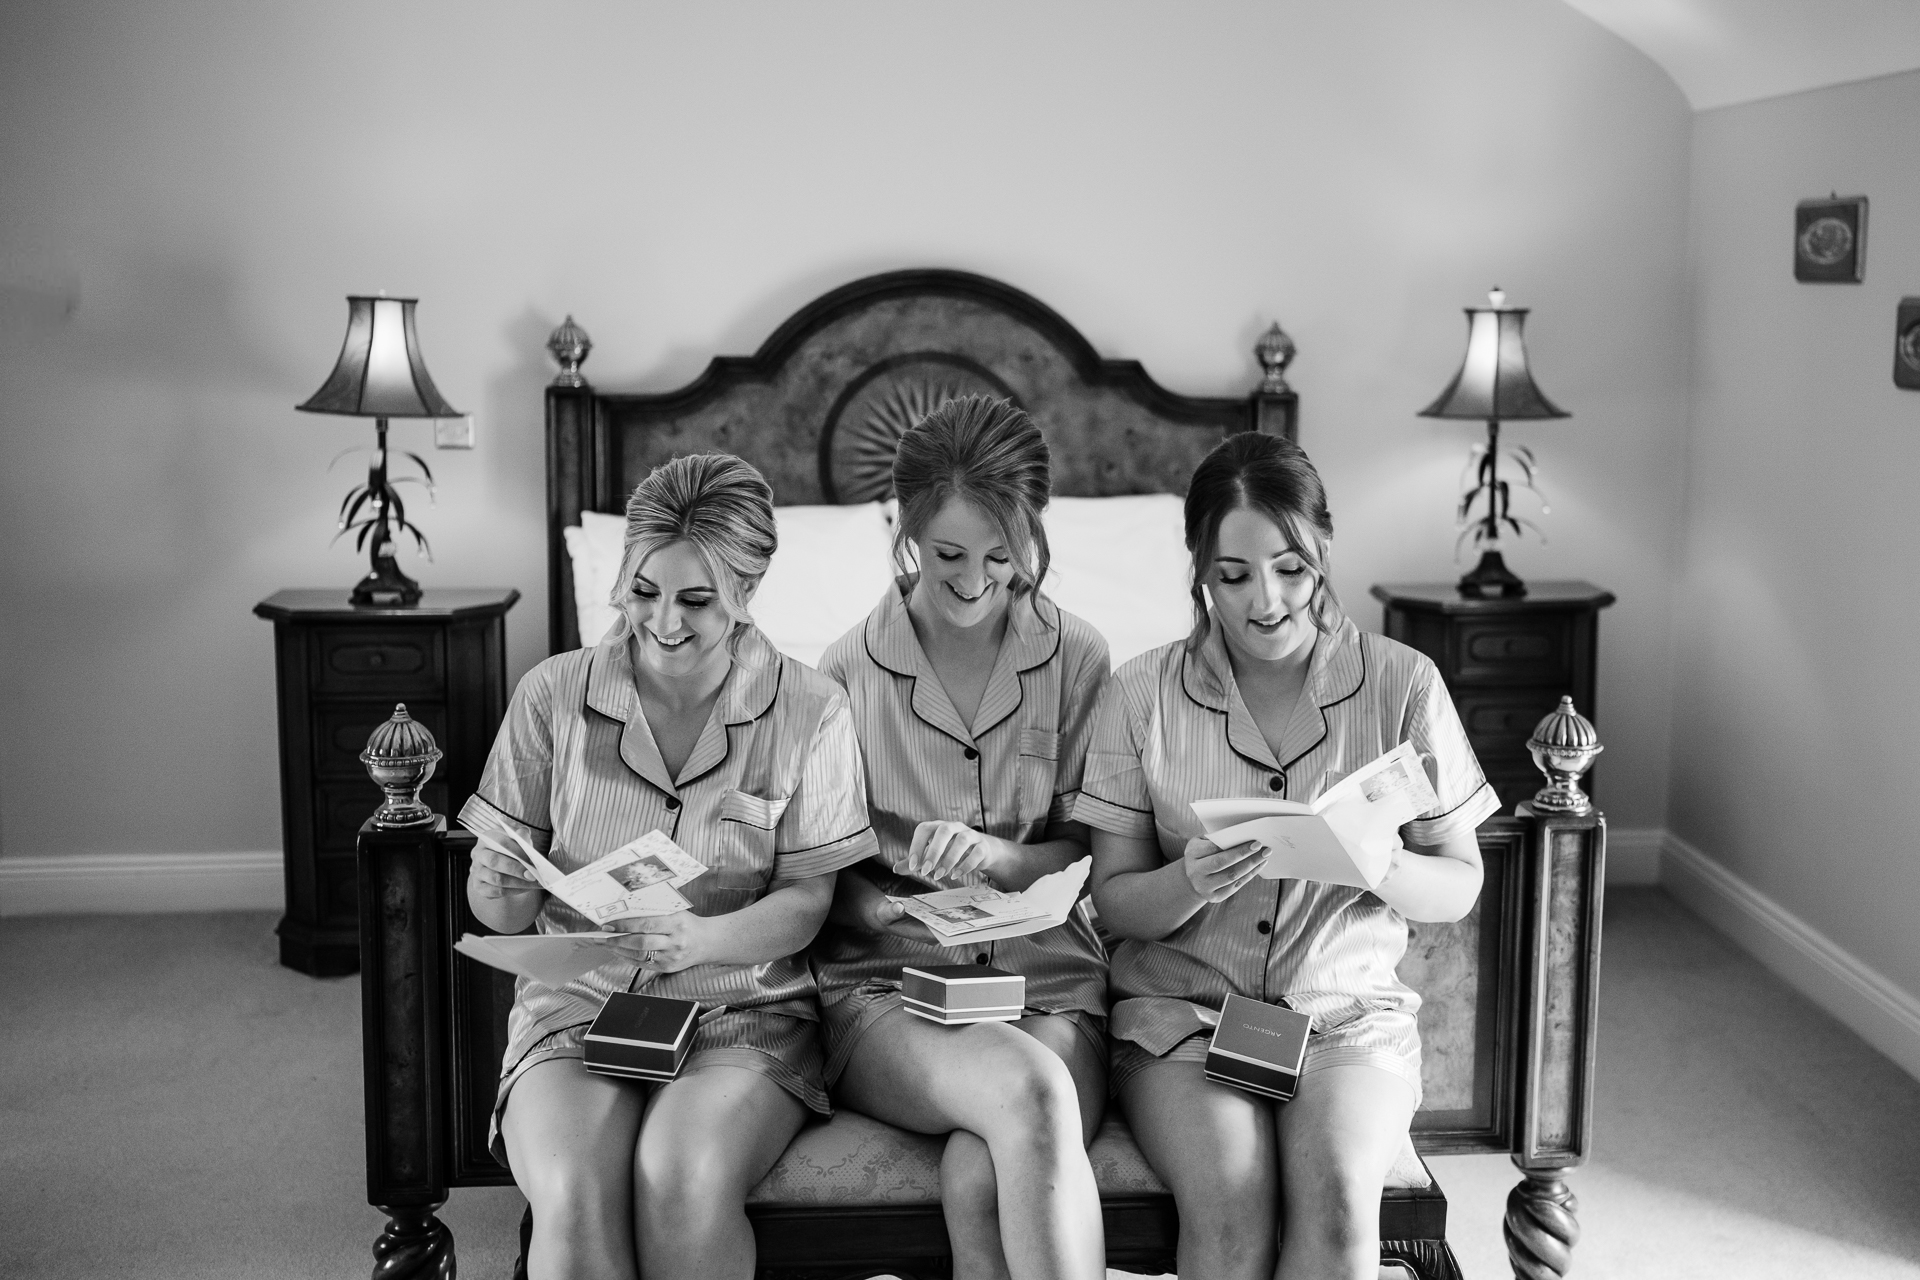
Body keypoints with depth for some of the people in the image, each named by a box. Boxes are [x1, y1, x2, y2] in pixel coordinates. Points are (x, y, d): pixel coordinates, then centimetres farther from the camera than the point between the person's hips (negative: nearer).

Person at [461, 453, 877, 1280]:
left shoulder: (809, 711, -1)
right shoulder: (554, 695, 2)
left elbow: (804, 904, -3)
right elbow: (502, 914, 5)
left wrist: (700, 939, -23)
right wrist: (500, 888, -20)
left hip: (744, 1007, -1)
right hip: (578, 1003, 1)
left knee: (684, 1180, -33)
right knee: (573, 1197, -30)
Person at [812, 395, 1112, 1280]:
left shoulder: (1079, 659, 5)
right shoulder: (848, 669, 3)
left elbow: (1093, 853, 6)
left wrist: (1001, 857, -14)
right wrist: (866, 901, -14)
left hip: (1047, 980, 1)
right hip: (885, 984, 0)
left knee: (981, 1180, -33)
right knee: (1029, 1090, -35)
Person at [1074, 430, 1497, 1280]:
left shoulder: (1402, 684, -1)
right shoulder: (1144, 693, -1)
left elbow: (1458, 888, 3)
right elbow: (1115, 902, 0)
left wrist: (1380, 865, -19)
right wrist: (1194, 881, -22)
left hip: (1349, 1010, 1)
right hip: (1181, 1008, 0)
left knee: (1338, 1199, -28)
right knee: (1230, 1203, -28)